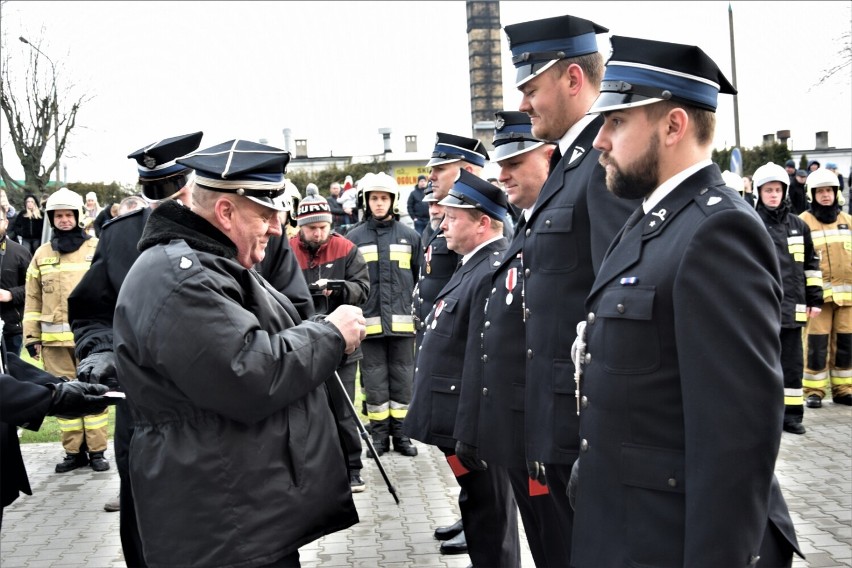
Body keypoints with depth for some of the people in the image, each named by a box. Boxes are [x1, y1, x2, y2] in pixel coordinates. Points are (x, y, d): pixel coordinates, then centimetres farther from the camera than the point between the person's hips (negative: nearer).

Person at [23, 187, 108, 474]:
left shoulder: (97, 248, 2)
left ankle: (97, 450, 10)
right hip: (55, 339, 3)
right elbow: (33, 299, 11)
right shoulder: (42, 253, 10)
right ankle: (74, 451, 18)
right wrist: (31, 336, 7)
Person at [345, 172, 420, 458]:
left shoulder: (410, 237, 8)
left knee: (402, 379, 7)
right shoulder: (353, 238, 4)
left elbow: (421, 280, 11)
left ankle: (400, 433, 18)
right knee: (375, 381, 5)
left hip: (402, 323, 1)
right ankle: (379, 434, 16)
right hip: (369, 323, -1)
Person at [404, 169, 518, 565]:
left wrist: (470, 439, -22)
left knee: (490, 533, 4)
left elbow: (483, 366, -25)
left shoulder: (493, 273, -22)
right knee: (480, 519, 23)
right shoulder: (475, 265, 13)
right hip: (467, 426, 10)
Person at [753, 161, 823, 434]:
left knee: (792, 362, 8)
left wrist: (815, 299, 12)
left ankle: (791, 413, 17)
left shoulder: (799, 226, 10)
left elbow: (812, 265, 15)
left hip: (792, 307, 3)